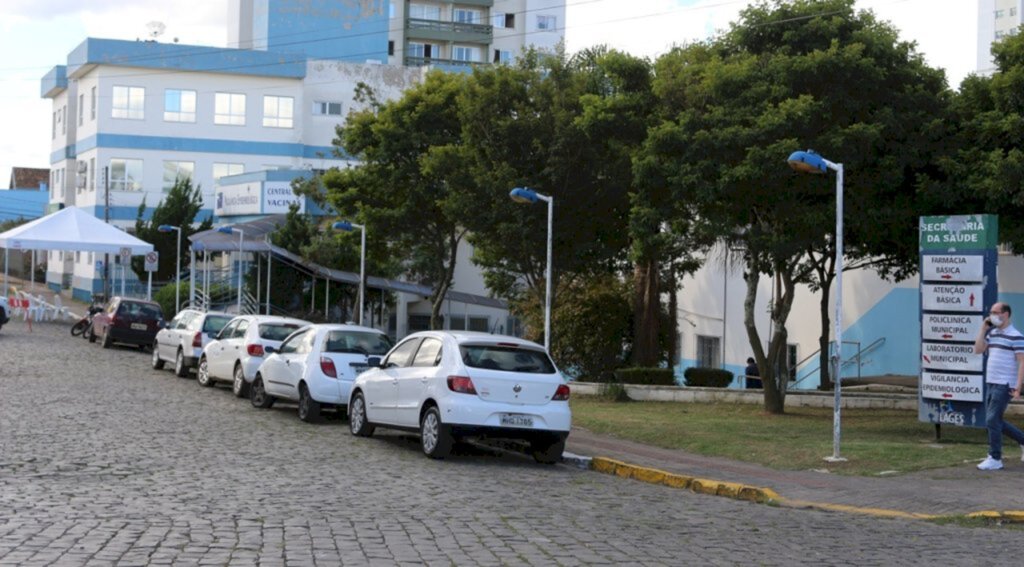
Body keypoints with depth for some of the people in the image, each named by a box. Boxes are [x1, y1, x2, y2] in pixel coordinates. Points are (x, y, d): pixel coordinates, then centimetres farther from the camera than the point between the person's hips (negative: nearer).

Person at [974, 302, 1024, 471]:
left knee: (992, 420, -11)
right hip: (991, 384, 8)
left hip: (1005, 385, -8)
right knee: (995, 422, 12)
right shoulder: (992, 333, 14)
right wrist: (983, 328, 3)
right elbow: (978, 350, 8)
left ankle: (995, 459, -3)